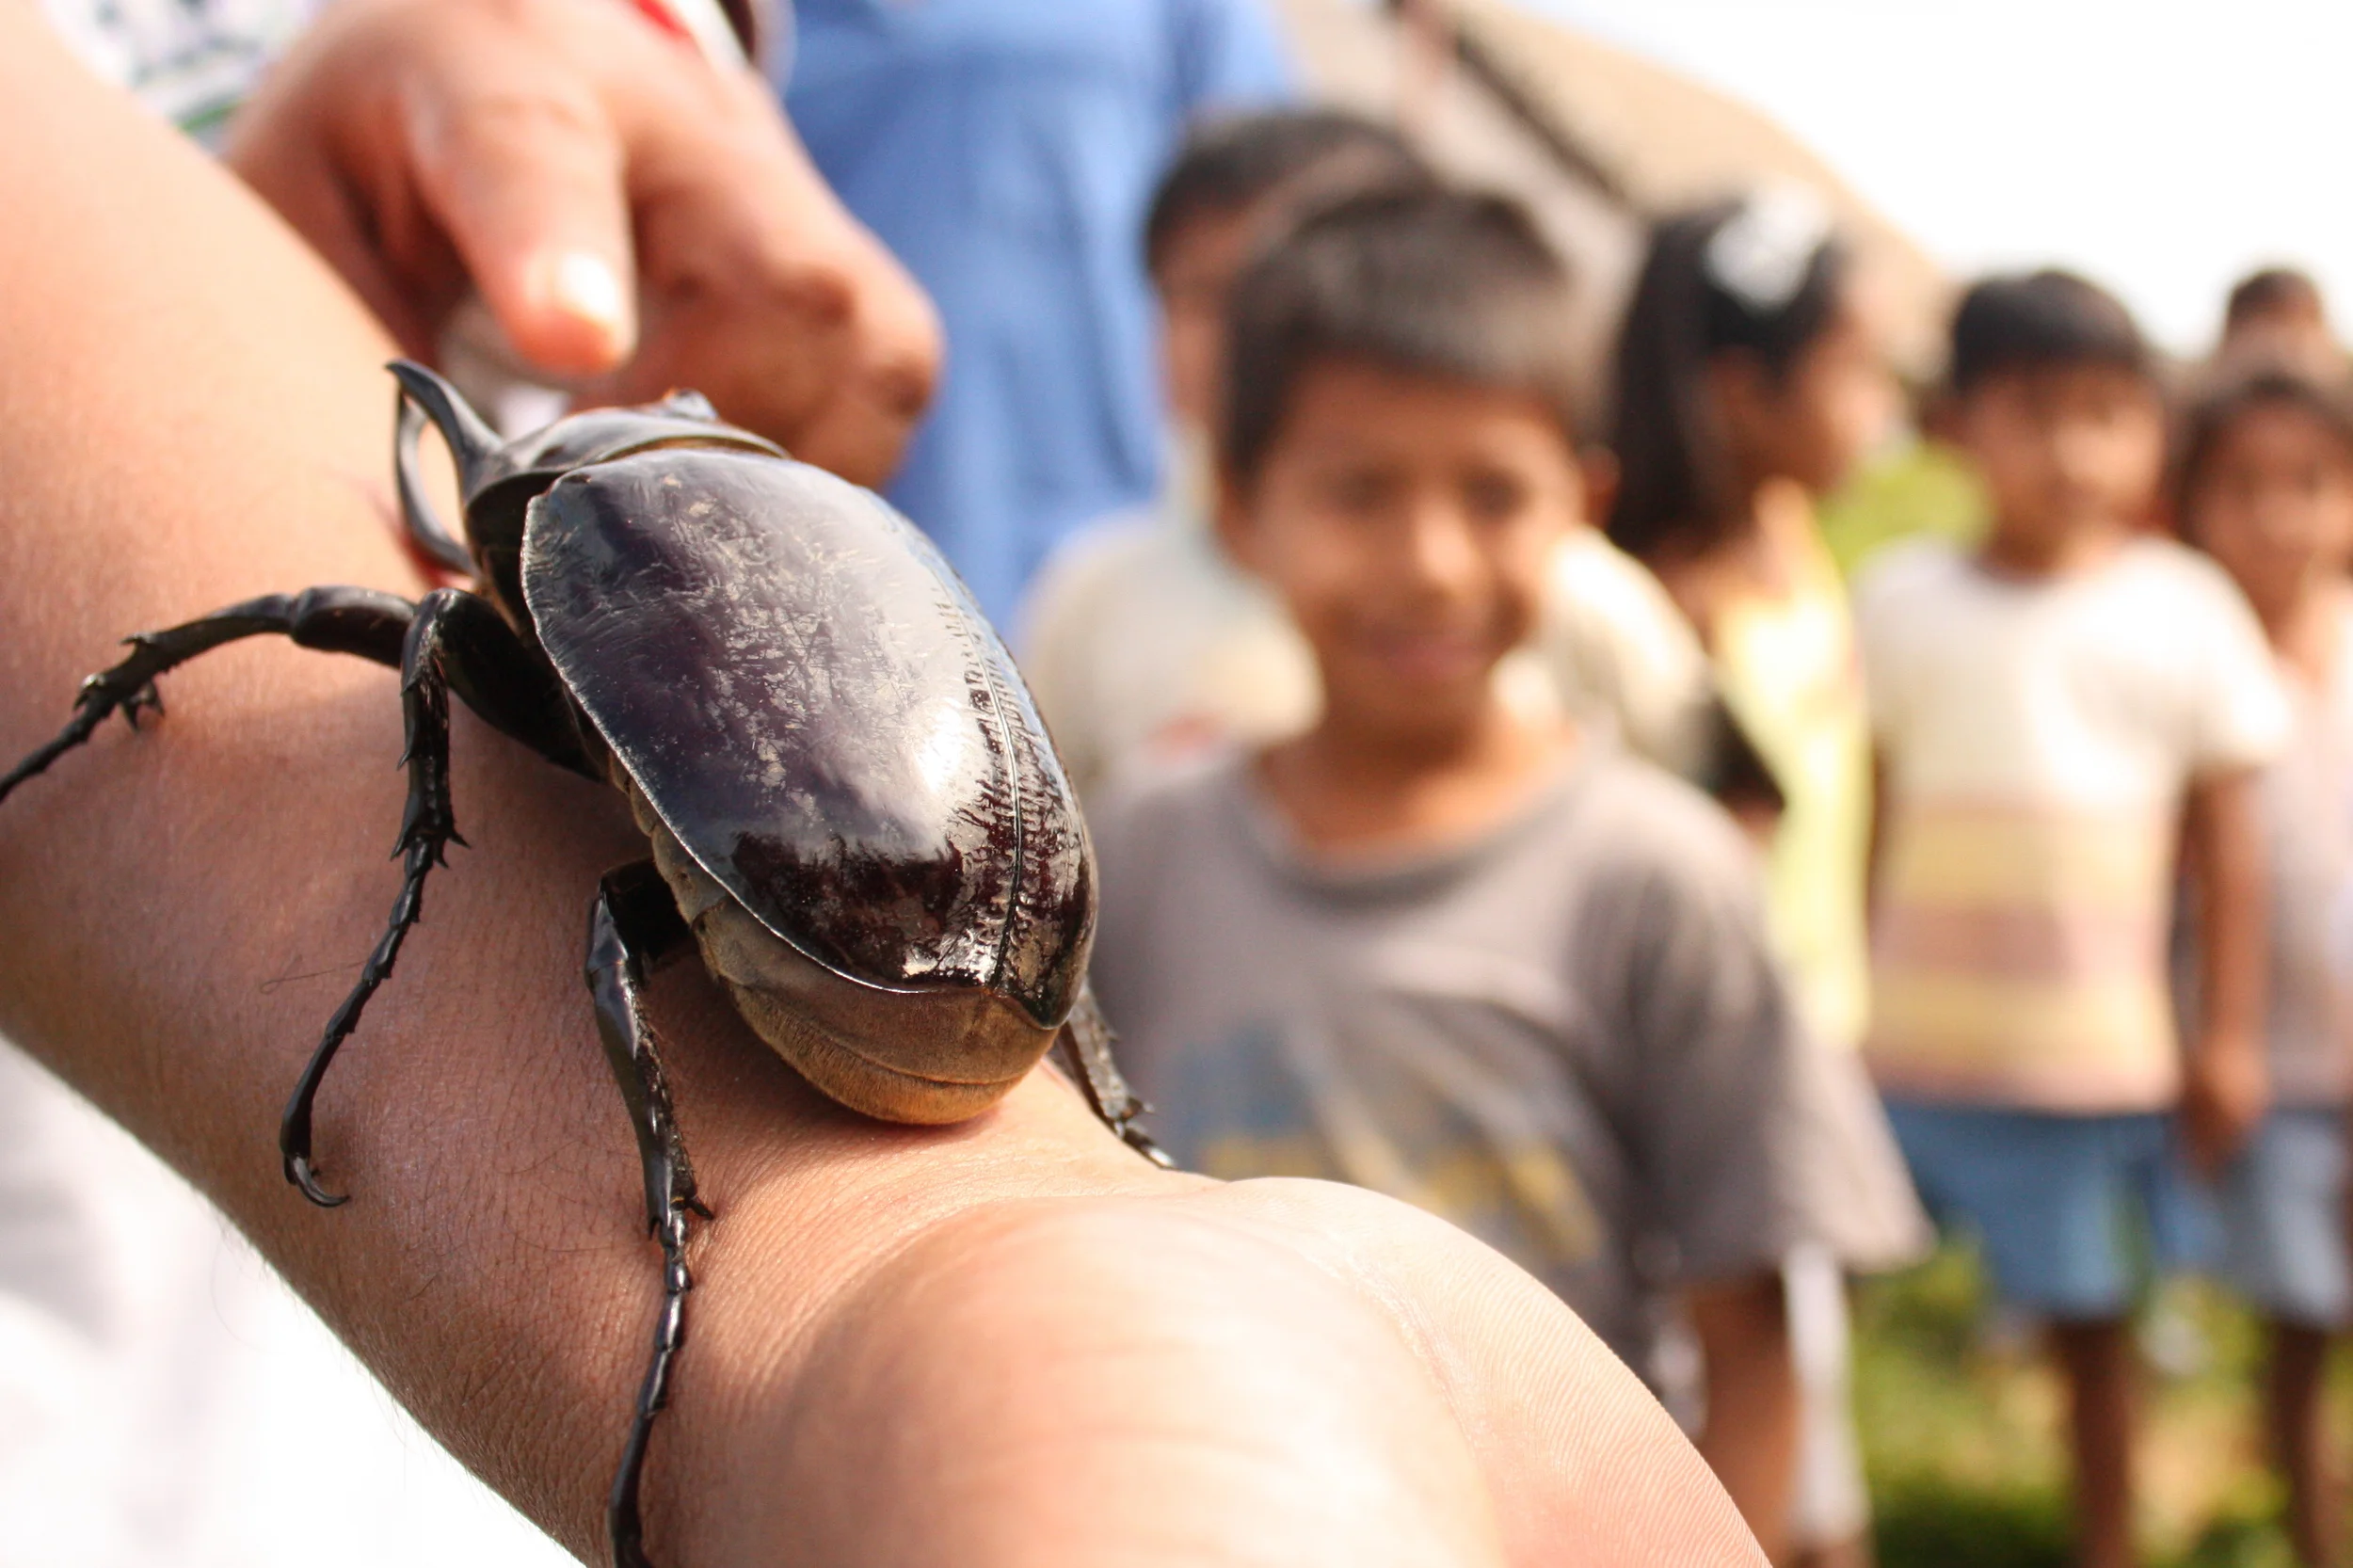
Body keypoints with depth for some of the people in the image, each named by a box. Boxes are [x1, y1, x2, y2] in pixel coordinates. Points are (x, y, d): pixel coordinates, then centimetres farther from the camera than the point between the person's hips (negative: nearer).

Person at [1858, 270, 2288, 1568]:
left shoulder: (2189, 609, 0)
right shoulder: (1904, 598, 0)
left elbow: (2228, 840, 3)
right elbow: (1863, 814, 3)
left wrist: (2227, 1035, 2)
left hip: (2099, 1046, 0)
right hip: (1910, 1035, 0)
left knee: (2087, 1319, 12)